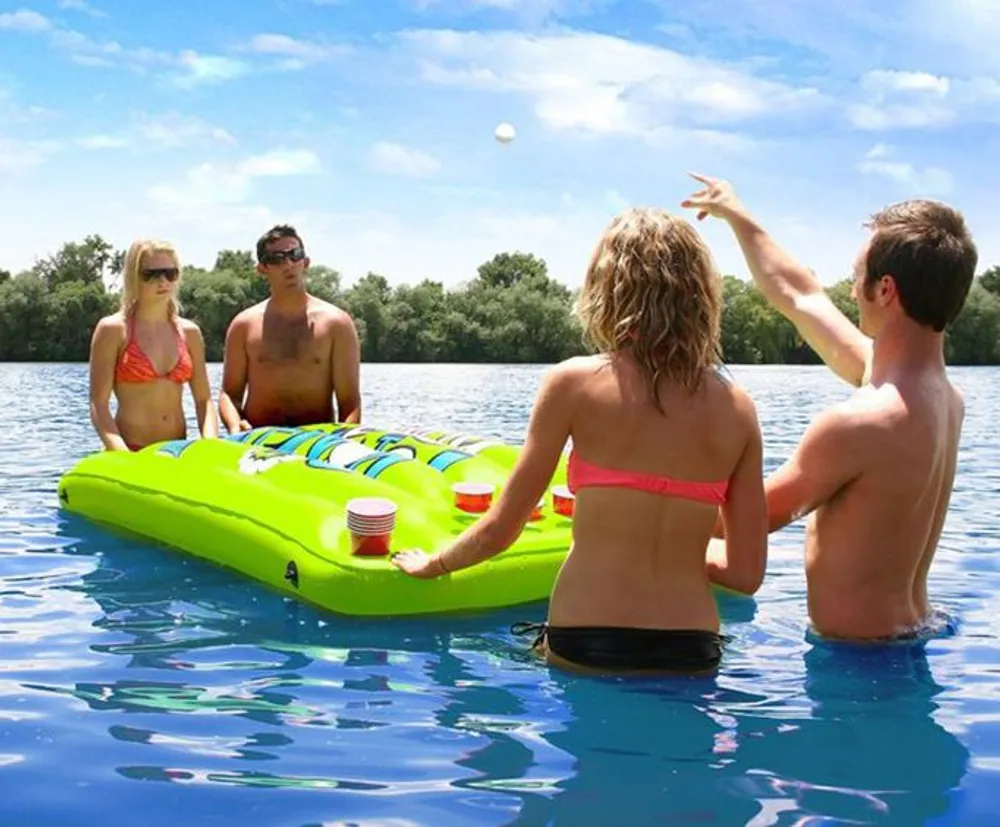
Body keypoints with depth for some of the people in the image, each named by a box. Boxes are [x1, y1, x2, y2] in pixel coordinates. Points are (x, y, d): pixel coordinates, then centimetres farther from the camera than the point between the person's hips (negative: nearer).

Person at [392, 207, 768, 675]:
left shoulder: (574, 382, -5)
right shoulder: (737, 409, 3)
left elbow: (499, 530, 0)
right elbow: (747, 574, 4)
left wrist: (433, 564, 19)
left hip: (585, 652, -3)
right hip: (692, 656, 4)